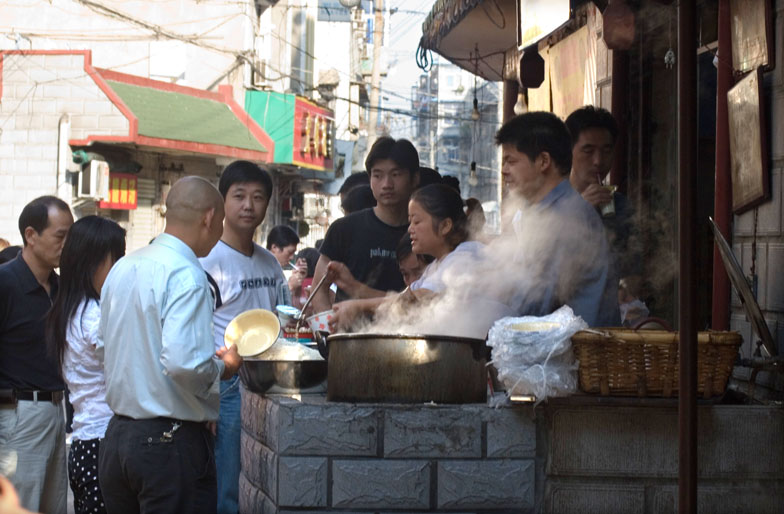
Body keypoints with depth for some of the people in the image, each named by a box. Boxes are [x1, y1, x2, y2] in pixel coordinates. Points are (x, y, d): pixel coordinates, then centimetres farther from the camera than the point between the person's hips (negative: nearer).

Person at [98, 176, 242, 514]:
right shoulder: (186, 275, -17)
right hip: (170, 442, -8)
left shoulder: (122, 268, 9)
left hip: (117, 433, 8)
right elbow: (184, 364, -28)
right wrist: (223, 367, -6)